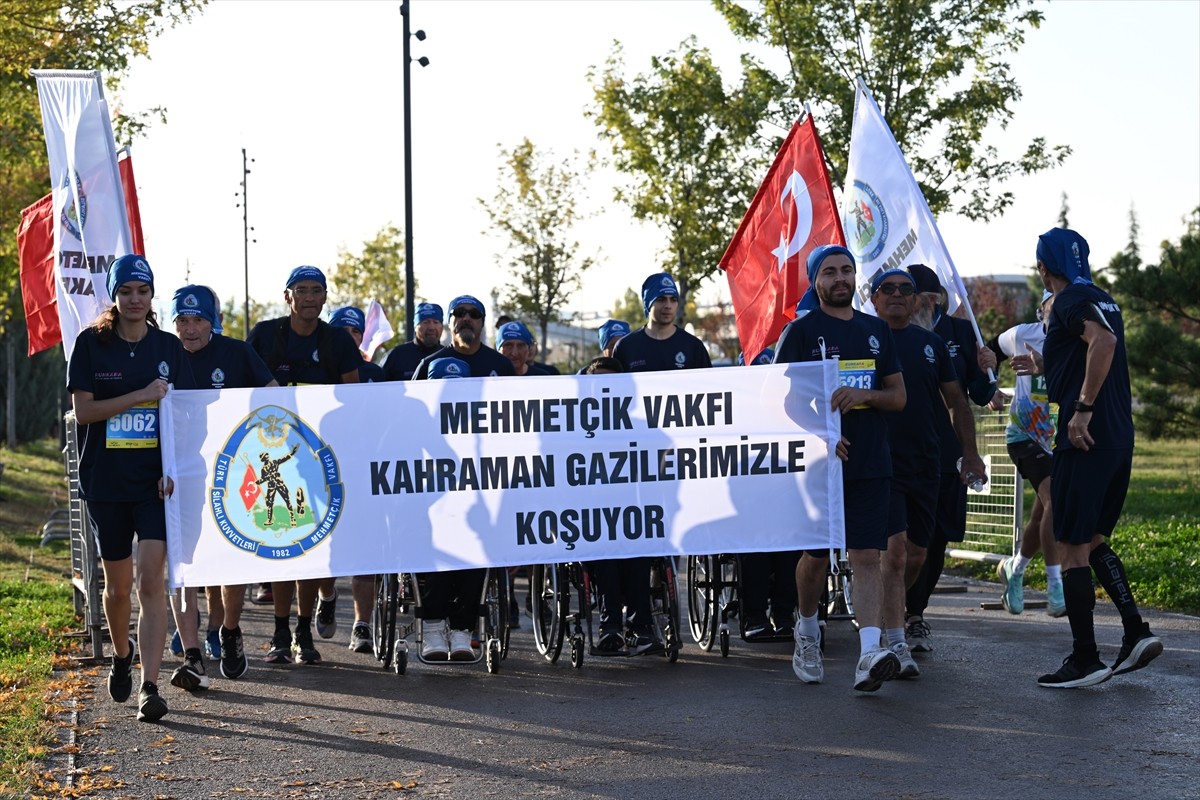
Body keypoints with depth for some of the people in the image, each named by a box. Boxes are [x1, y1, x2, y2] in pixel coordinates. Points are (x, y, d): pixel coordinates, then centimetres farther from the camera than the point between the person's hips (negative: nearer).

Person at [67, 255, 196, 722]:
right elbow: (83, 410, -6)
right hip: (106, 479, 0)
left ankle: (150, 686, -13)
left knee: (151, 580, -12)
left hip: (154, 480, 0)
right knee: (118, 584, 11)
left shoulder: (169, 347, 5)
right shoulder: (91, 343, 1)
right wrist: (142, 395, -16)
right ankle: (121, 656, 40)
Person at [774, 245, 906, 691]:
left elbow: (899, 397, 13)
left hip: (871, 465, 2)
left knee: (866, 557, -8)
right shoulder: (800, 331, 1)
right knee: (816, 556, 6)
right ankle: (807, 632, 32)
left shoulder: (875, 331, 14)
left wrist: (864, 394, -8)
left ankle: (869, 654, -18)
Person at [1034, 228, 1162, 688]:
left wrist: (1083, 408, -25)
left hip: (1085, 437, -9)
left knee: (1073, 548, -3)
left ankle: (1085, 659, -2)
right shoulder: (1103, 300, 18)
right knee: (1094, 540, 18)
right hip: (1120, 436, 9)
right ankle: (1136, 632, 7)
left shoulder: (1070, 301, -10)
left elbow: (1103, 341, -27)